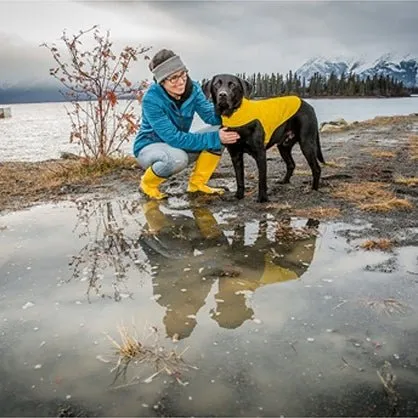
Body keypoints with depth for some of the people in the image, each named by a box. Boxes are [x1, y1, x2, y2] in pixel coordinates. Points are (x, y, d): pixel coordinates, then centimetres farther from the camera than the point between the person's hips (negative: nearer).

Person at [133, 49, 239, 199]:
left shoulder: (192, 88, -11)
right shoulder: (151, 99, -27)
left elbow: (211, 116, -20)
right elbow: (174, 138, -32)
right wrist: (215, 138, -35)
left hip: (178, 144, 5)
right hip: (149, 147, -5)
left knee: (220, 131, -16)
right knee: (178, 158, -39)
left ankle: (197, 183, -3)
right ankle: (147, 183, -7)